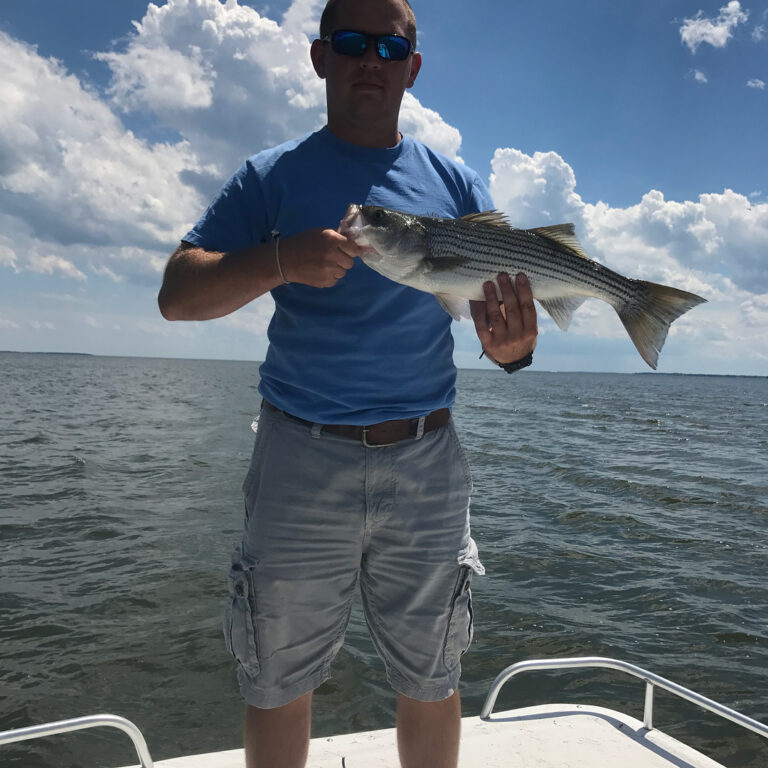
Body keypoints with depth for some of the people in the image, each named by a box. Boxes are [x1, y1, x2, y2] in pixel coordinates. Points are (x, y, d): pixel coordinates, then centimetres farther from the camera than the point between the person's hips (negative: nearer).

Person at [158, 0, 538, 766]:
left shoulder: (456, 186, 9)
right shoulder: (274, 176, 4)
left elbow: (506, 308, 5)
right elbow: (177, 294, -4)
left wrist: (513, 345, -20)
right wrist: (279, 260, -23)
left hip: (426, 460, 2)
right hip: (301, 458, -1)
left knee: (430, 681, 14)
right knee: (278, 683, 11)